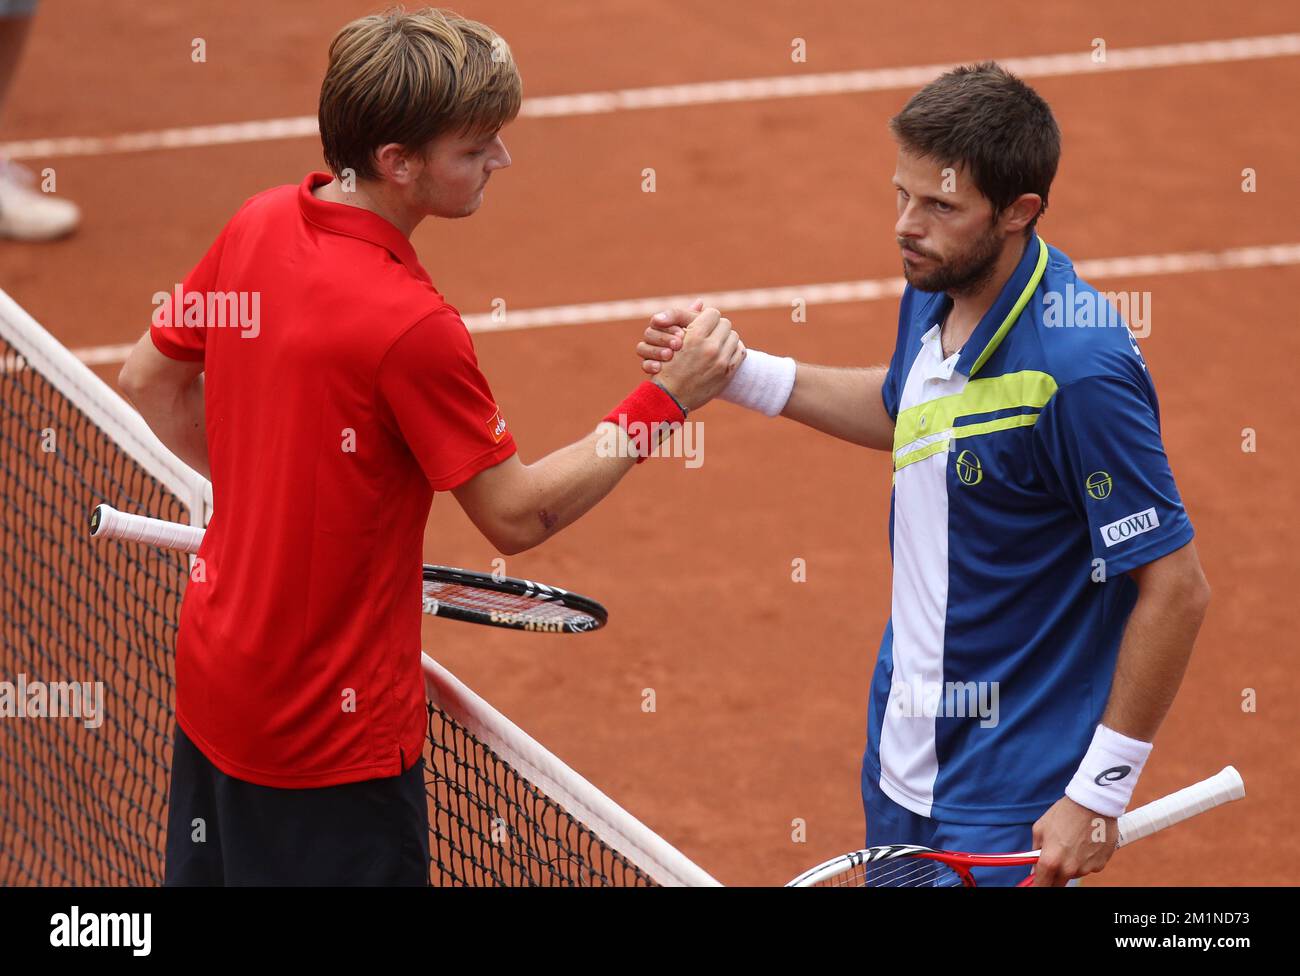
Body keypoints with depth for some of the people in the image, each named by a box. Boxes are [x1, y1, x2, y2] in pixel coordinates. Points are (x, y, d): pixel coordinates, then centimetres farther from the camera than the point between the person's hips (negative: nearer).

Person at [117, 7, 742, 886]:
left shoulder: (260, 224, -3)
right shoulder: (410, 325, -27)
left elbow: (152, 381, 11)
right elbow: (519, 516, -18)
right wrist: (667, 400, -15)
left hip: (213, 686, 8)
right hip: (331, 737, -8)